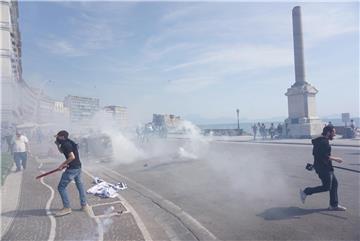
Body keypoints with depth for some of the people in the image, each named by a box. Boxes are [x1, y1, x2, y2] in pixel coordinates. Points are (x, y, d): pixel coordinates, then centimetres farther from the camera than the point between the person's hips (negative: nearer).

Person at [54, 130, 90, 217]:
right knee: (80, 185, 16)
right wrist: (57, 144, 17)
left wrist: (63, 164, -17)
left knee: (61, 187, 0)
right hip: (78, 167, 10)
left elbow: (72, 157, -25)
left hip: (72, 169, -10)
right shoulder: (68, 143, 13)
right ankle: (84, 205, 25)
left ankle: (67, 208, 6)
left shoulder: (65, 144, -16)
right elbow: (61, 151, 30)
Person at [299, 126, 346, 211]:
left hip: (326, 167, 11)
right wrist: (336, 159, -13)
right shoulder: (324, 142, -20)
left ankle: (334, 205, 22)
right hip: (323, 168, -11)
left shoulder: (321, 141, 13)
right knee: (326, 187, -3)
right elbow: (325, 157, -25)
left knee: (334, 183, 14)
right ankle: (306, 192, 5)